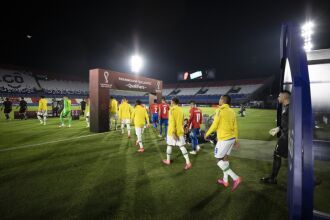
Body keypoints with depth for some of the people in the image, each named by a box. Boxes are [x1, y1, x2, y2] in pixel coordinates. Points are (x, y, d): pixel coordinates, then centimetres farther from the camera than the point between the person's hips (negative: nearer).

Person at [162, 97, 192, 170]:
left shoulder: (172, 110, -13)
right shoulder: (180, 109, 7)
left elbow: (172, 122, -20)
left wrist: (173, 132, -22)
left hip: (172, 131, -5)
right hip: (180, 131, 5)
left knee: (169, 145, 13)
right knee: (182, 146, 5)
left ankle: (168, 160, 27)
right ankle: (188, 162, -2)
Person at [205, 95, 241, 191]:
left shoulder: (220, 110, -14)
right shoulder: (232, 111, 9)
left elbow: (214, 125, -14)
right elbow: (235, 127, 11)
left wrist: (207, 134, 2)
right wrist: (236, 140, 18)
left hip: (224, 139, -8)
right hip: (231, 138, 8)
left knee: (219, 160, 4)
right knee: (225, 159, 18)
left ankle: (236, 178, -2)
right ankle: (225, 180, 27)